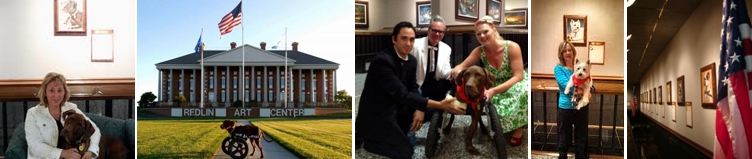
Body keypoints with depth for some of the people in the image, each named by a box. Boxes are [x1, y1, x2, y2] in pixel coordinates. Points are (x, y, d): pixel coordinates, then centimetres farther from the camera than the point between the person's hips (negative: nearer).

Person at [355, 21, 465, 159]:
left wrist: (419, 110, -13)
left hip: (395, 109, 9)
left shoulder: (411, 60, 1)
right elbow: (401, 94, -32)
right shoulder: (382, 60, -27)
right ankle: (363, 137, 6)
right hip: (376, 115, -9)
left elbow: (412, 89, 9)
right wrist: (439, 105, -36)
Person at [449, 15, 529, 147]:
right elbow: (462, 66, -9)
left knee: (522, 92, -39)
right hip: (495, 87, 3)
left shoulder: (512, 47, -21)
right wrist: (456, 71, -37)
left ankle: (518, 128, -13)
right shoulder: (479, 51, -9)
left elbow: (518, 76, -25)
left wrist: (494, 91, -37)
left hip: (515, 84, -3)